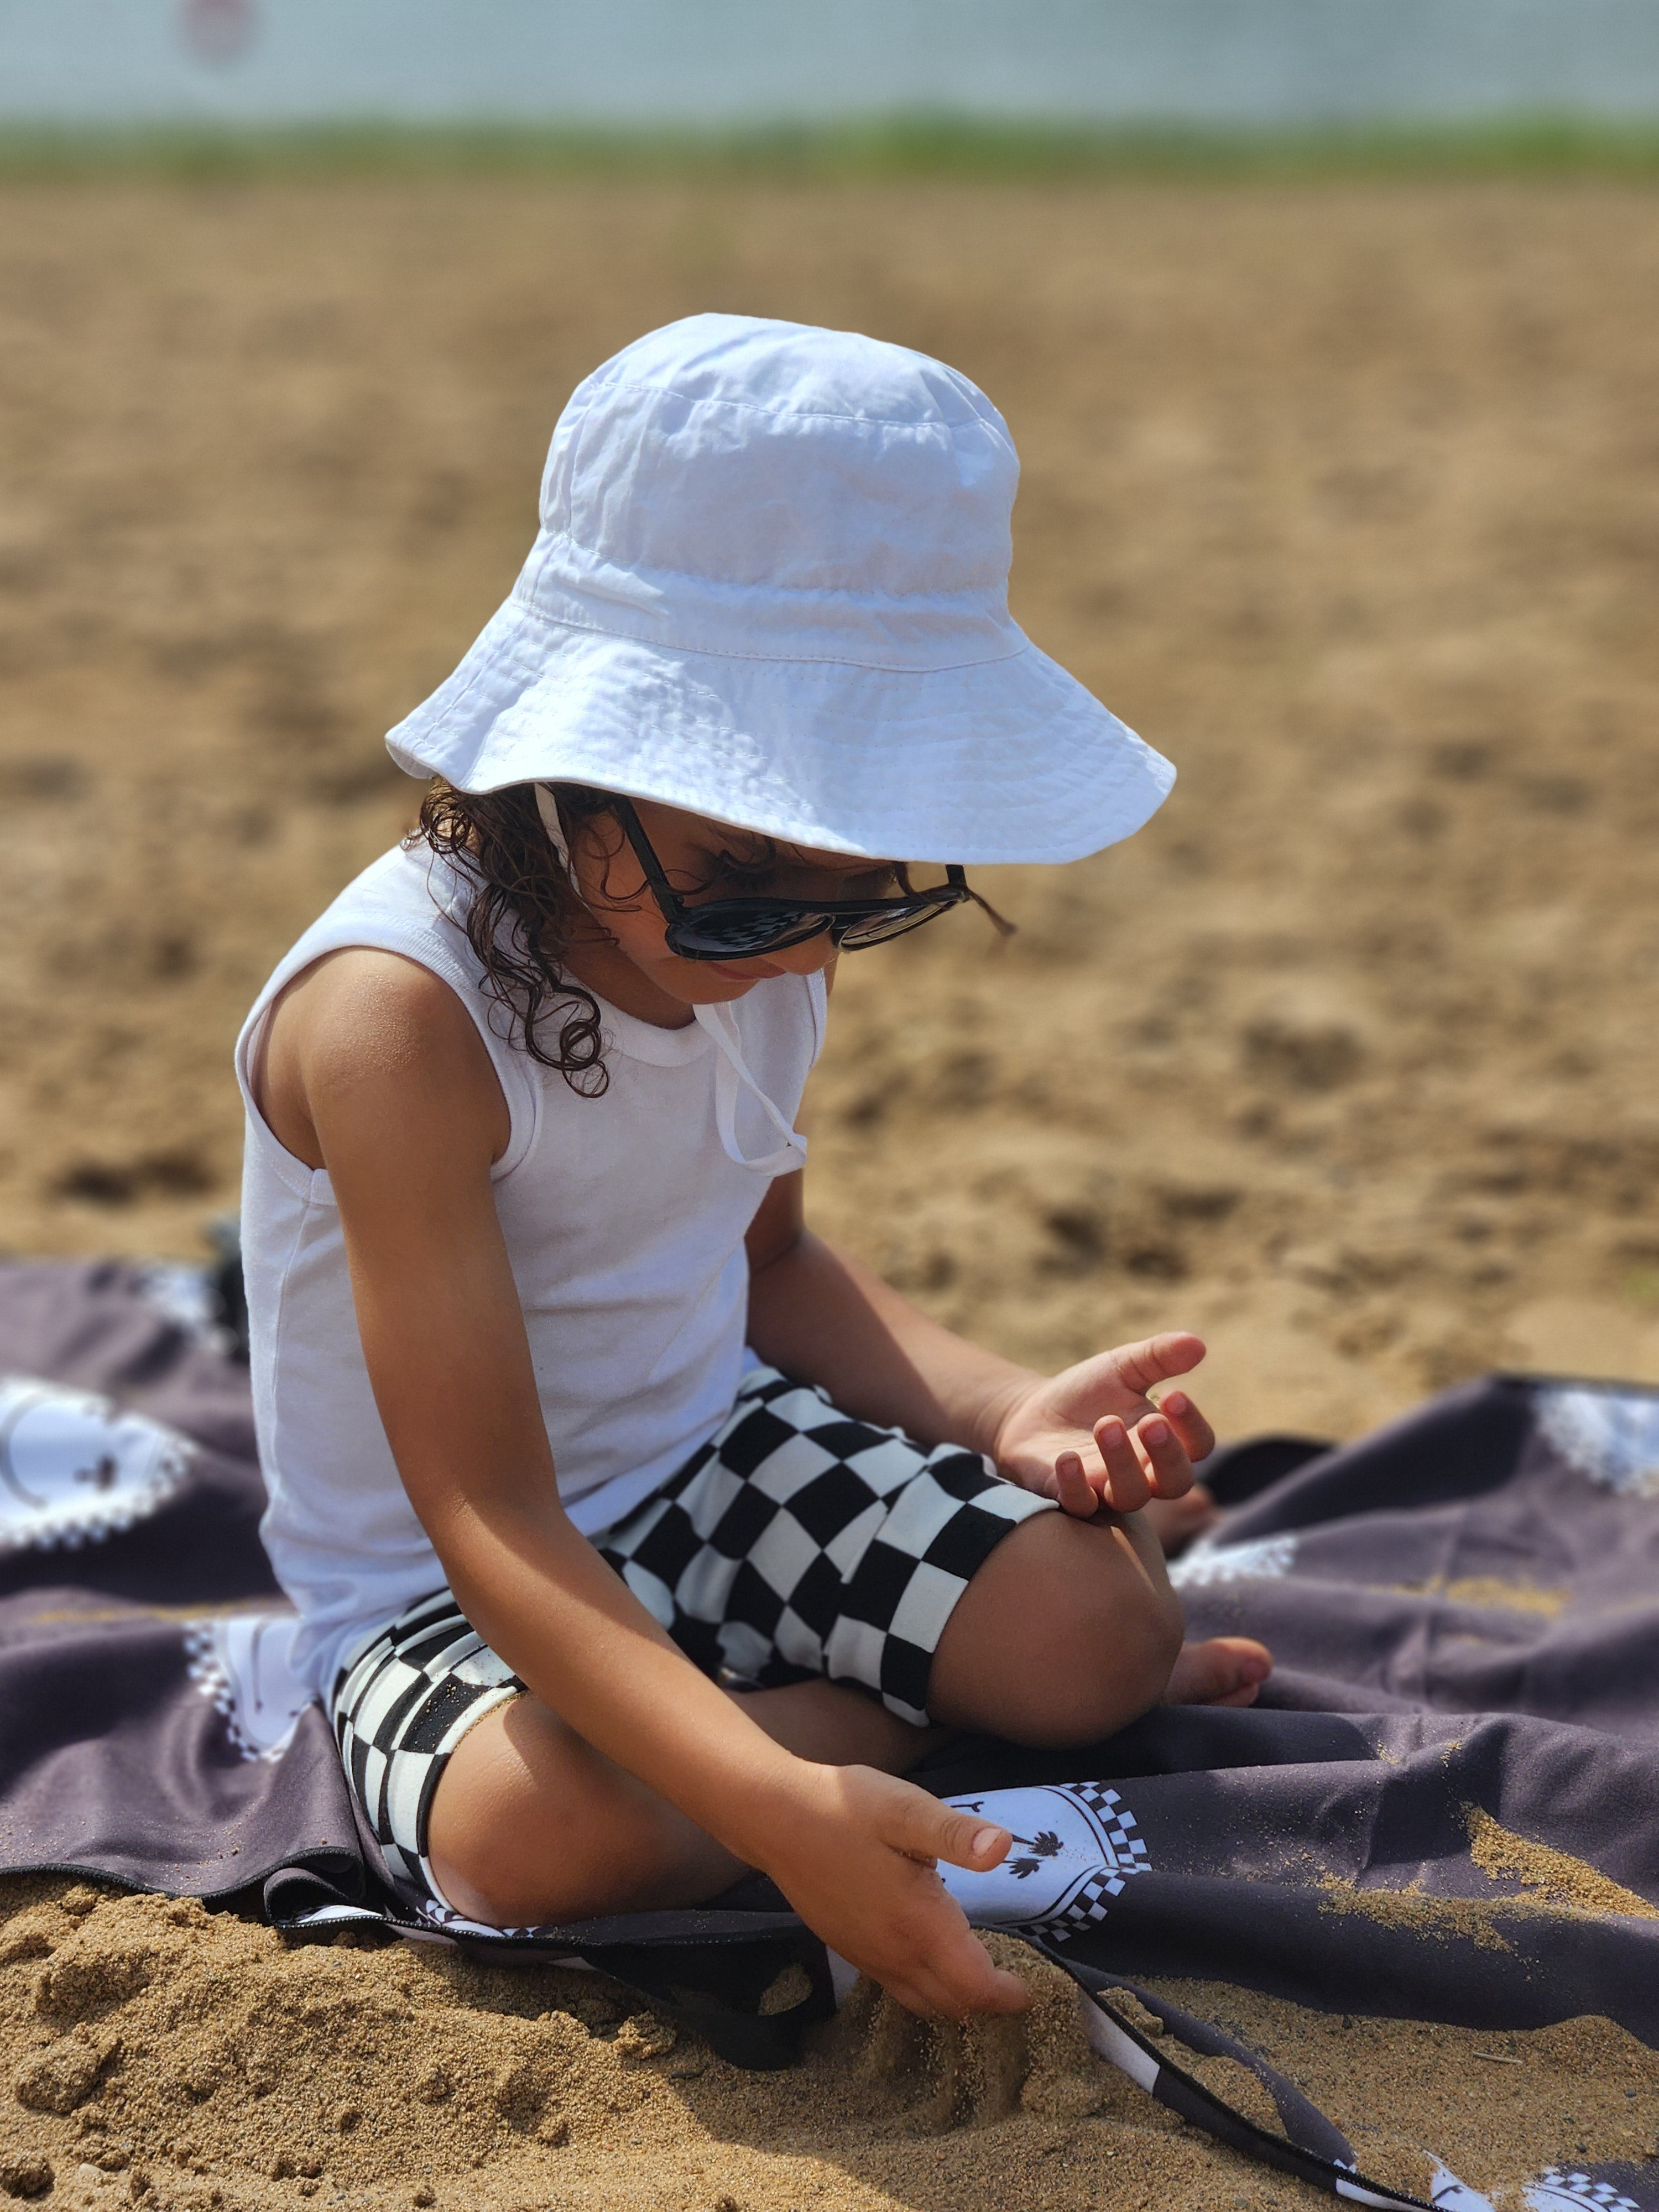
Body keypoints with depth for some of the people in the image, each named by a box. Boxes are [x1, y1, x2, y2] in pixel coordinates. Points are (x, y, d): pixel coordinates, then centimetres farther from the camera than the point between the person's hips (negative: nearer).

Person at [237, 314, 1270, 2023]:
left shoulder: (752, 939, -4)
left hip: (719, 1452, 5)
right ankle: (868, 1717, -9)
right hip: (448, 1595, -5)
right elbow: (489, 1521, -32)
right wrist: (780, 1807, -45)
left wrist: (1004, 1412, -6)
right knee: (553, 1828, -37)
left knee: (1090, 1618, -20)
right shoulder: (399, 1015, -30)